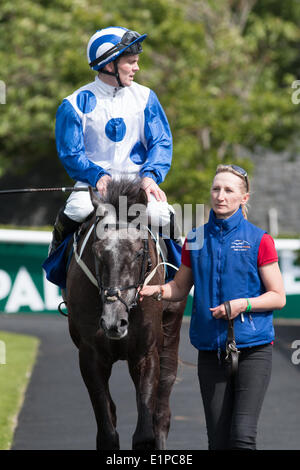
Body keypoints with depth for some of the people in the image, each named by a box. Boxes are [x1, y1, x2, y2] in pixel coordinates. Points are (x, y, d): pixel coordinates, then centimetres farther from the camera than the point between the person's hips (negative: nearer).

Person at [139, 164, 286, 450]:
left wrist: (243, 305, -17)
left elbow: (278, 297, -1)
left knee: (242, 436, -14)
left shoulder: (259, 241, -2)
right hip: (211, 349, 4)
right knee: (218, 440, 5)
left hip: (252, 348, -4)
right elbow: (181, 287, 18)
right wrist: (157, 290, -2)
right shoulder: (196, 240, 8)